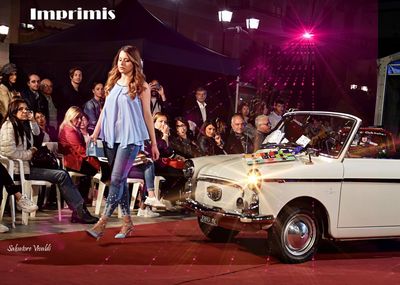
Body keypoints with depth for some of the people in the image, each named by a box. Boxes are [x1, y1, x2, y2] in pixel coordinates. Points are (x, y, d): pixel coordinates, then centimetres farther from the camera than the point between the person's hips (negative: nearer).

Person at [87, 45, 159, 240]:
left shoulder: (141, 86, -1)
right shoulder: (113, 83, 12)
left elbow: (147, 115, 1)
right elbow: (105, 110, 15)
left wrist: (153, 144, 1)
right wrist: (95, 133, 8)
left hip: (130, 138, -5)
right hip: (111, 137, 5)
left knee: (117, 179, -11)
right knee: (120, 180, 9)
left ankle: (102, 223, -12)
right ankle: (127, 221, 19)